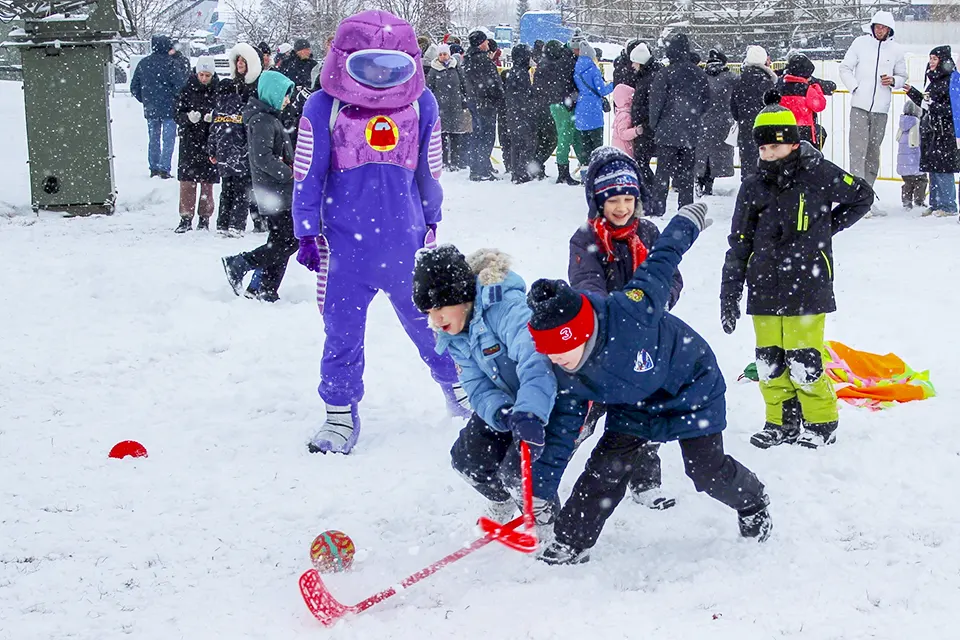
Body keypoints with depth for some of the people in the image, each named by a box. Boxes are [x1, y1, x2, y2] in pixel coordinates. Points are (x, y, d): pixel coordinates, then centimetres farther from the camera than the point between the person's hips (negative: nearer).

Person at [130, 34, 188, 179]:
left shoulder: (143, 63, 7)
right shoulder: (171, 63, -12)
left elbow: (134, 87, 11)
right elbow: (181, 85, -16)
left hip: (150, 109, 5)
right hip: (168, 108, -5)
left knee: (153, 139, 15)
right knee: (168, 140, 0)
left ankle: (153, 168, 17)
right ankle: (164, 169, -5)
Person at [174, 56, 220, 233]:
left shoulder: (219, 90, -1)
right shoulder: (188, 89, 2)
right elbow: (178, 115, 3)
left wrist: (214, 118, -19)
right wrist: (189, 117, -19)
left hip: (210, 141, -1)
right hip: (189, 141, 1)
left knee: (207, 183, 4)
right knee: (187, 182, -1)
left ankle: (204, 219, 14)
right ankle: (186, 218, 6)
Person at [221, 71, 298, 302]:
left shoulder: (269, 117, 18)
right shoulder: (263, 120, -14)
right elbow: (263, 158, -23)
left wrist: (290, 168, 8)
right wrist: (289, 173, -17)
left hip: (277, 192, 10)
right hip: (275, 193, -10)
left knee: (280, 242, 11)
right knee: (289, 241, -11)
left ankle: (264, 291, 13)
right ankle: (239, 263, -8)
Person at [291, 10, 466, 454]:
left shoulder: (422, 105, -1)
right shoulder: (323, 108, -8)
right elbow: (307, 175, -1)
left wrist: (431, 222, 18)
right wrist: (307, 233, 1)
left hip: (405, 239, 2)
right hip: (345, 242, -1)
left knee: (427, 318, 14)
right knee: (342, 329, 4)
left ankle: (459, 388, 35)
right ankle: (341, 414, 19)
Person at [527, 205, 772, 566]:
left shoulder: (631, 313, -40)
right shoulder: (562, 373, -21)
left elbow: (659, 267, -22)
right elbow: (562, 426, -9)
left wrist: (688, 222, -2)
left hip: (690, 386, -4)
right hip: (633, 406, 4)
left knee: (708, 472, -2)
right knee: (605, 468, -10)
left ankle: (752, 503, 29)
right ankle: (568, 545, 1)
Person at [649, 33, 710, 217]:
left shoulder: (664, 75, -13)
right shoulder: (699, 74, 3)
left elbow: (656, 103, -9)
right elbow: (707, 102, 11)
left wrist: (654, 125, 5)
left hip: (668, 132, -4)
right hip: (691, 132, 4)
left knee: (663, 170, 1)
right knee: (687, 171, 11)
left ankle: (658, 207, 0)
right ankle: (686, 207, 13)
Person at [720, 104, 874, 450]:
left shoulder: (818, 175, -4)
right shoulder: (752, 188, 5)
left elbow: (863, 196, 12)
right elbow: (739, 247, 9)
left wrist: (828, 228, 6)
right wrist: (729, 297, 7)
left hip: (807, 288, -4)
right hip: (764, 291, 4)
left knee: (804, 363, -5)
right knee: (769, 363, 8)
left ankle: (821, 423, 13)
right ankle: (782, 422, 24)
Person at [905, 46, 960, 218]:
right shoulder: (934, 80, 17)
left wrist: (933, 105, -21)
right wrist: (912, 92, 16)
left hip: (945, 132, -9)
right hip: (930, 131, 9)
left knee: (943, 169, -9)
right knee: (932, 168, 9)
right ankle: (935, 205, 15)